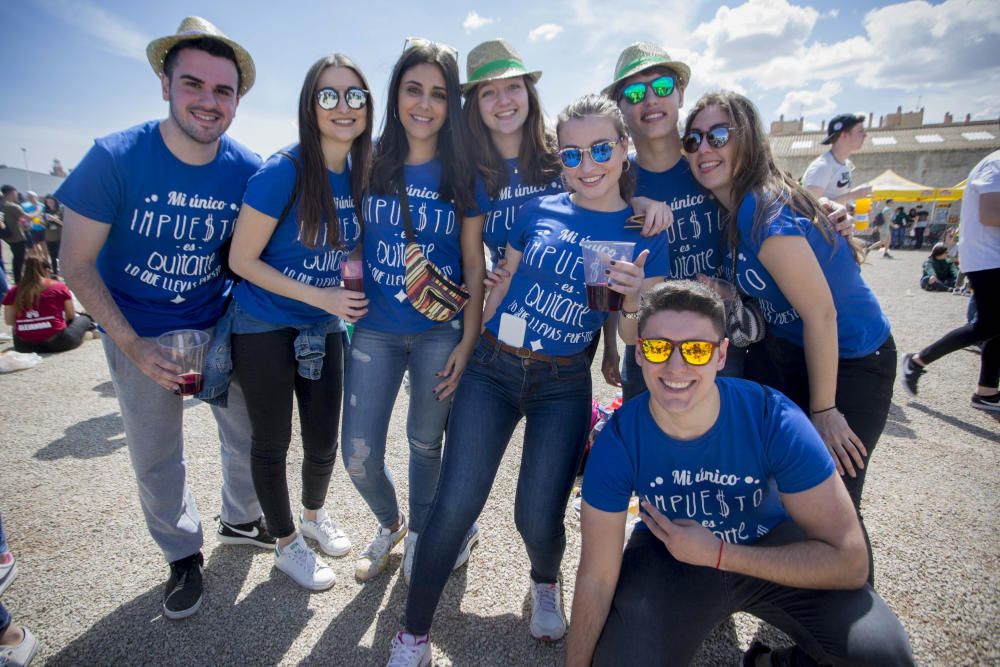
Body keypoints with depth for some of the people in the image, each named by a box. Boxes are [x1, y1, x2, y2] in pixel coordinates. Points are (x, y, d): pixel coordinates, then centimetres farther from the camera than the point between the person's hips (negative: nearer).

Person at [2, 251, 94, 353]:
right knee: (83, 318, 26)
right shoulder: (59, 287, -3)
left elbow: (9, 321, 6)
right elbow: (71, 315, 8)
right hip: (56, 341, -1)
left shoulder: (14, 291, 2)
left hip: (24, 345, 1)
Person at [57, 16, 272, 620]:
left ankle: (241, 520, 42)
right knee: (156, 458, 11)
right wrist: (136, 349, -17)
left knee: (252, 435, 12)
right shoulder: (116, 158, -19)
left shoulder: (248, 171, -12)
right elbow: (78, 264, -13)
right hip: (140, 335, -1)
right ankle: (183, 554, 36)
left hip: (221, 326, 2)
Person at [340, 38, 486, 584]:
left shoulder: (462, 173, -3)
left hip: (440, 331, -1)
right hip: (375, 329, 2)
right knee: (359, 459, 2)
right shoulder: (369, 162, 0)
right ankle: (389, 525, 36)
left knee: (425, 443, 13)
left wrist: (468, 341, -6)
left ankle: (419, 534, 41)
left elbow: (473, 263, -2)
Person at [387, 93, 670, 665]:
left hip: (563, 386, -1)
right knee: (454, 507, -6)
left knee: (538, 518, -3)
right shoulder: (540, 211, 2)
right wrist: (471, 346, 13)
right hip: (492, 368, 1)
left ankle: (546, 584, 37)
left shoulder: (645, 234, -1)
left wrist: (634, 296, -22)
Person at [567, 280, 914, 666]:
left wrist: (717, 555, -28)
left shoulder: (774, 420, -27)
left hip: (769, 544, 1)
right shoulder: (617, 442, -25)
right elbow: (596, 578, -18)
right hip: (667, 555, 0)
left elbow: (849, 560, -25)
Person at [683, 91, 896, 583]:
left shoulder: (766, 214, -28)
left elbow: (820, 313, -25)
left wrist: (823, 411, -18)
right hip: (783, 352, 8)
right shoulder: (732, 208, -3)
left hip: (849, 362, -8)